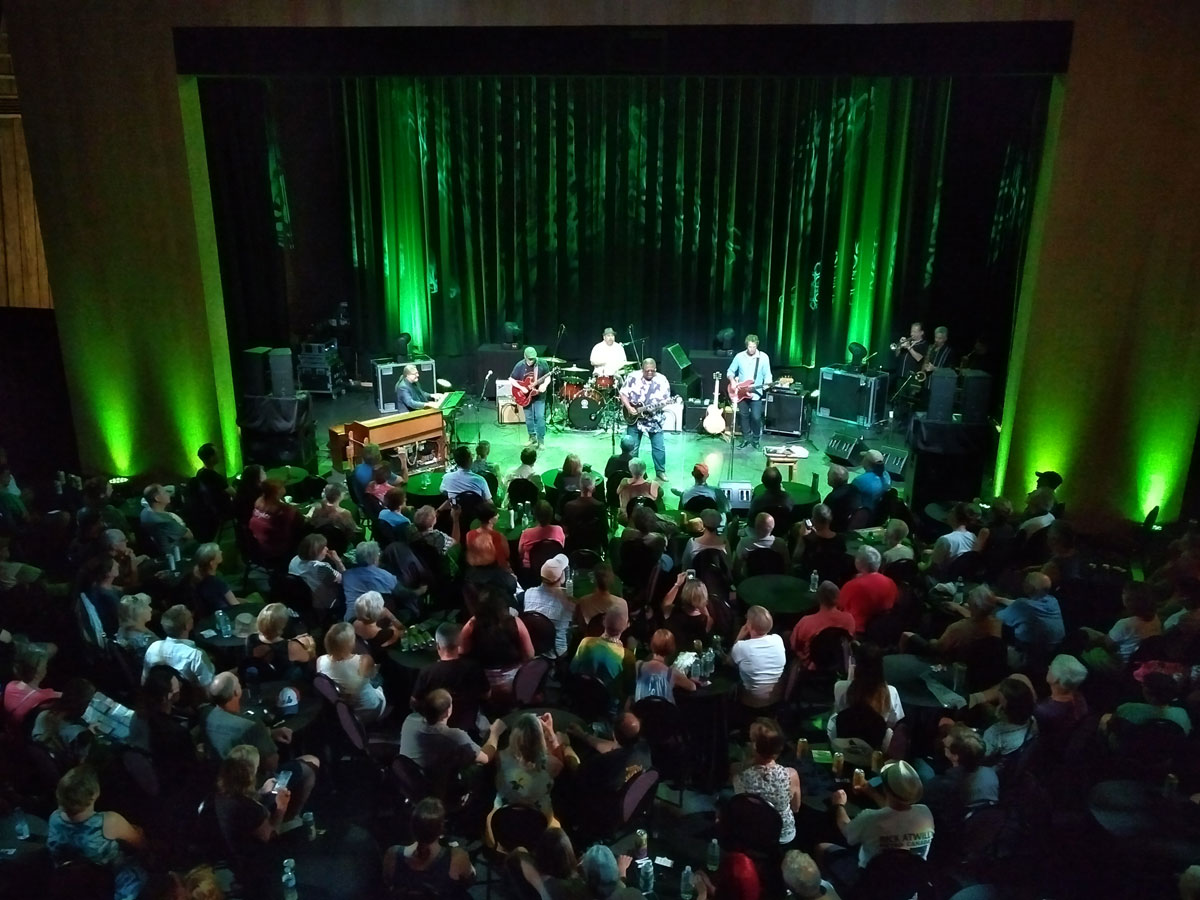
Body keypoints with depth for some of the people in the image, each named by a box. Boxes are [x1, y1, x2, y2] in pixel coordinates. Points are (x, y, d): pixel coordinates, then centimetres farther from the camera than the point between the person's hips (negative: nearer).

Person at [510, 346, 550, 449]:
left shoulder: (542, 364, -9)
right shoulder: (520, 366, -9)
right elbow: (511, 379, -5)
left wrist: (544, 385, -19)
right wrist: (521, 388, -17)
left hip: (539, 395, -1)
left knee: (540, 417, -6)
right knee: (529, 418, 10)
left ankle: (541, 440, 2)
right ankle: (532, 438, 26)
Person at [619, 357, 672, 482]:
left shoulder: (662, 380, -6)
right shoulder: (633, 377, -6)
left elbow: (666, 399, -4)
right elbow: (623, 393, -2)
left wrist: (664, 403, -27)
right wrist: (629, 408, -13)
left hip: (654, 419, 0)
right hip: (634, 418, 0)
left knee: (659, 447, 2)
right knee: (632, 447, 6)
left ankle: (660, 472, 17)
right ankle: (631, 472, 20)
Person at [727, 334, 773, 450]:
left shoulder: (764, 357, -5)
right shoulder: (739, 356, 0)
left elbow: (767, 374, -2)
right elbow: (730, 371, 8)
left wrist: (767, 384, -22)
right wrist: (732, 381, -10)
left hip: (756, 394, -2)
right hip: (741, 393, 2)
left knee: (756, 417, -6)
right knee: (744, 416, 9)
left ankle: (756, 439, 15)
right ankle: (746, 438, 25)